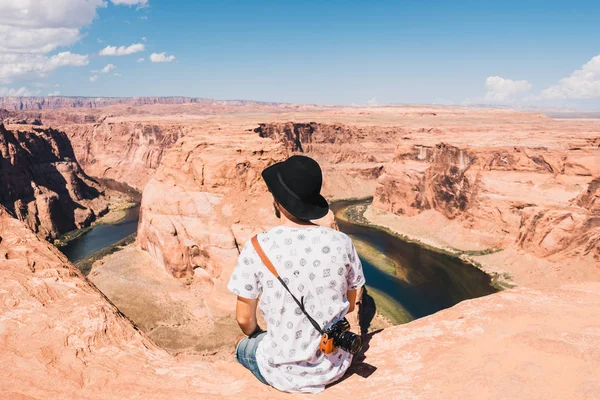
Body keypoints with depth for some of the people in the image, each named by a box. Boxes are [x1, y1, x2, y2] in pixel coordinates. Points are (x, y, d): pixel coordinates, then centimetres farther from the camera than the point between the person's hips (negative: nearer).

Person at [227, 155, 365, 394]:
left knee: (244, 349, 30)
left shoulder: (257, 248, -20)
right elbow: (349, 305, 2)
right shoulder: (341, 243, -13)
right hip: (337, 365, 3)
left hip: (286, 373, -2)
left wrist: (256, 336, 13)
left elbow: (244, 319, -9)